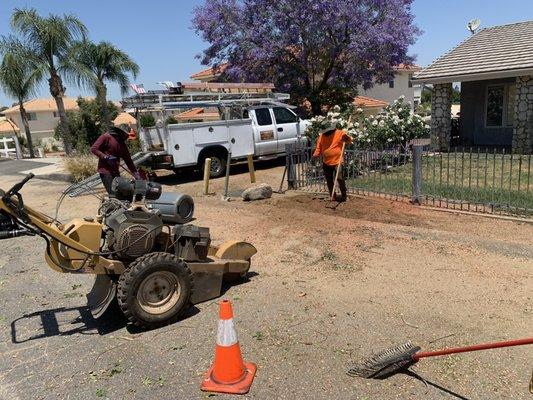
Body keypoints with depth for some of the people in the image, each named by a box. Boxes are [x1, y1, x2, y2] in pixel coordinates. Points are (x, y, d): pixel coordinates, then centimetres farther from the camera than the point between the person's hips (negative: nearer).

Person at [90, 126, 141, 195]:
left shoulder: (122, 144, 12)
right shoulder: (106, 137, -7)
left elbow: (128, 160, 12)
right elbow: (93, 149, -10)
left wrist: (136, 173, 6)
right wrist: (105, 157, -20)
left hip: (115, 171, 7)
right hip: (105, 171, -7)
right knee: (113, 194, -11)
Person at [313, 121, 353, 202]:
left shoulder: (340, 133, -7)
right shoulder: (322, 136, 5)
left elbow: (349, 140, -8)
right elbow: (319, 147, 12)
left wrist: (347, 138, -31)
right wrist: (316, 154, -6)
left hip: (337, 162, -5)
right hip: (326, 163, 5)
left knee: (340, 179, -7)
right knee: (329, 181, 11)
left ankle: (343, 196, 8)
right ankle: (332, 196, 24)